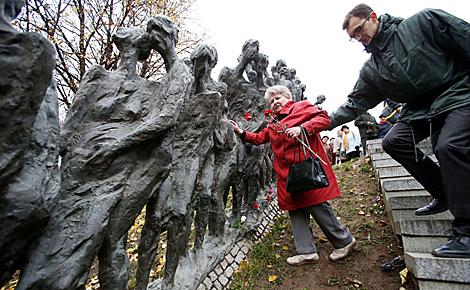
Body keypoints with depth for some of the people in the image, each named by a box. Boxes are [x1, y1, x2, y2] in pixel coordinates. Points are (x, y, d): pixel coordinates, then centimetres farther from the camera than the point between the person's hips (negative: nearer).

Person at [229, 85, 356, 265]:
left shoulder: (302, 107, 3)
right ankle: (307, 252, 21)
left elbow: (324, 119, -8)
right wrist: (241, 133, 10)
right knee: (296, 210, 9)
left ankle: (344, 241, 22)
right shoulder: (273, 124, 22)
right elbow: (259, 138, 24)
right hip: (287, 174, 7)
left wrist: (302, 128, -22)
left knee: (317, 205, -3)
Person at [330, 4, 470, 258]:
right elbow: (354, 104, 3)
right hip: (421, 109, 6)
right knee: (393, 141, -11)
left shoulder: (424, 21, -5)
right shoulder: (370, 71, 5)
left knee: (448, 146, -27)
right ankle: (445, 194, 5)